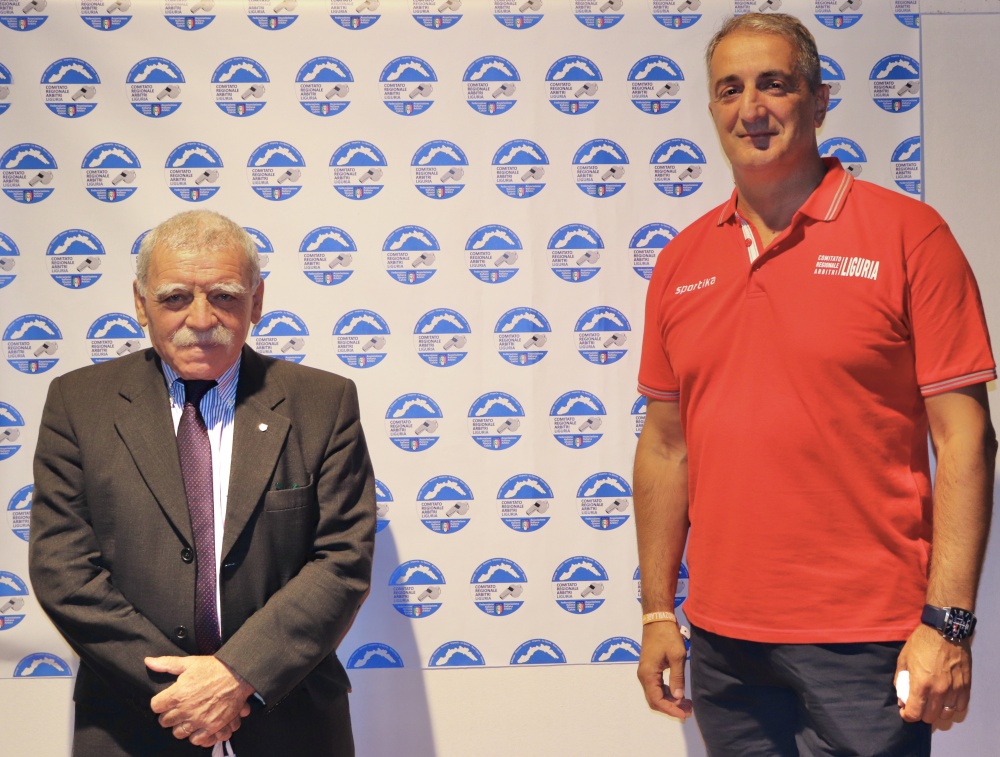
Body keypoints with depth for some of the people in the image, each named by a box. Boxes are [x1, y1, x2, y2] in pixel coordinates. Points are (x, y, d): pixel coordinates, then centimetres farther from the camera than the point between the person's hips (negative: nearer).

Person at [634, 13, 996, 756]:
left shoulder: (907, 234, -5)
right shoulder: (681, 262, 8)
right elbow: (666, 446, 12)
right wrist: (658, 613, 9)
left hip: (863, 641, -4)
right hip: (723, 642, 4)